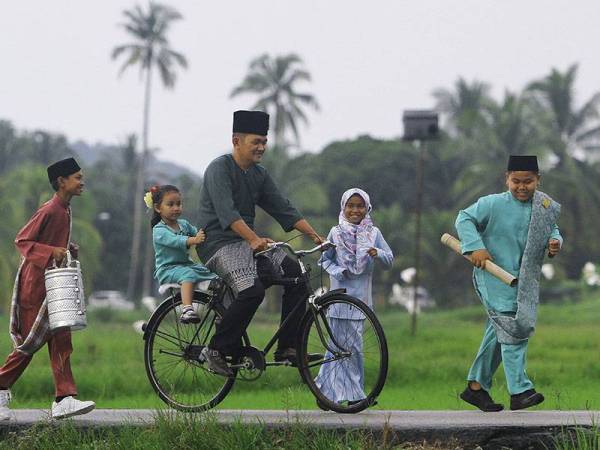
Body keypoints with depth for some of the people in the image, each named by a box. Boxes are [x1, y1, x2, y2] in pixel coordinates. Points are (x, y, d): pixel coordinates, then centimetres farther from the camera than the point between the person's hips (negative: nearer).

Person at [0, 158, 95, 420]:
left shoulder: (65, 210, 11)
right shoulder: (49, 211, -16)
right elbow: (22, 241, -17)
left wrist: (68, 249, 7)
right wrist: (51, 251, -27)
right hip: (34, 283, -9)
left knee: (60, 340, -1)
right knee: (30, 343, -1)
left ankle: (64, 400, -6)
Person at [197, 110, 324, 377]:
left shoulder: (259, 174, 13)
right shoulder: (219, 169, -12)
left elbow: (283, 209, 10)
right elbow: (227, 213, -25)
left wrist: (315, 236, -1)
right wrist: (254, 240, -38)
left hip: (248, 242, 8)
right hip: (219, 243, -8)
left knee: (295, 273, -11)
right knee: (252, 290, -30)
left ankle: (287, 349, -9)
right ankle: (217, 351, -16)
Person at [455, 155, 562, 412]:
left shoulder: (546, 208, 6)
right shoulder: (493, 204, -9)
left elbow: (552, 229, 22)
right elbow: (464, 219, -3)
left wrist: (555, 242, -1)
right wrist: (475, 247, -16)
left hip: (524, 282, 6)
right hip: (495, 277, -6)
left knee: (498, 334, 13)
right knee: (511, 329, -16)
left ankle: (476, 387, 24)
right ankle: (519, 391, -19)